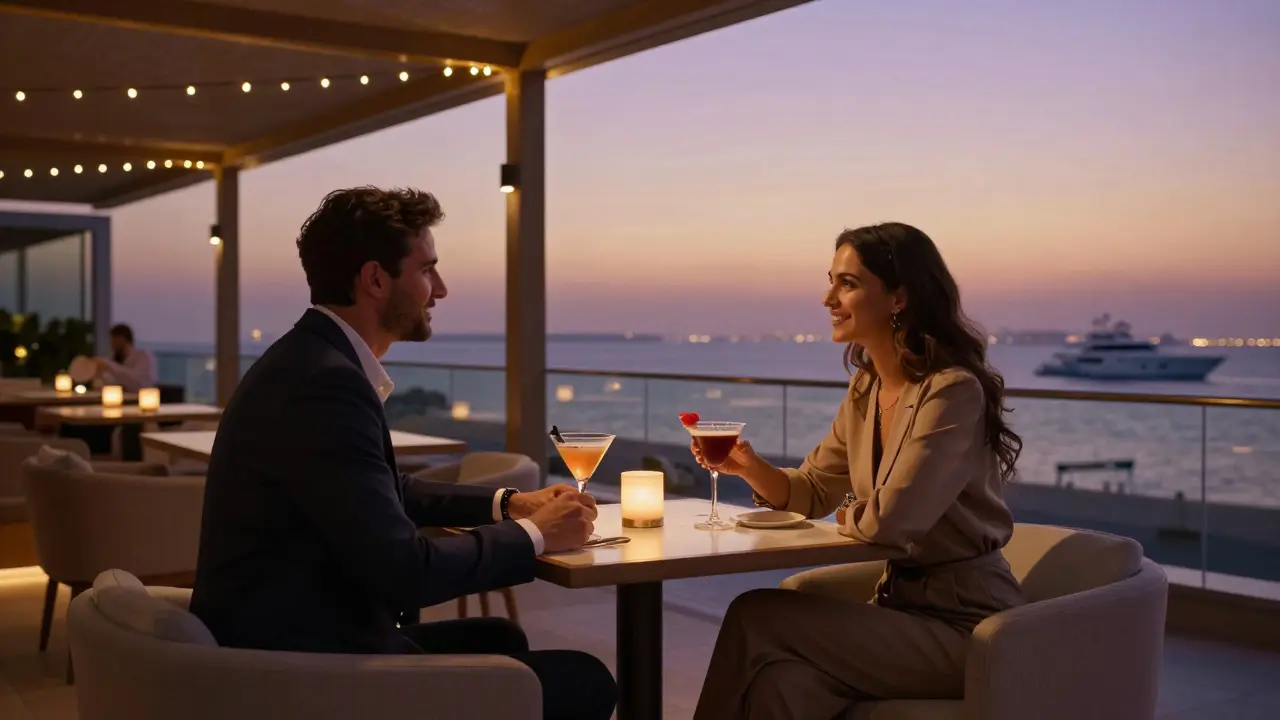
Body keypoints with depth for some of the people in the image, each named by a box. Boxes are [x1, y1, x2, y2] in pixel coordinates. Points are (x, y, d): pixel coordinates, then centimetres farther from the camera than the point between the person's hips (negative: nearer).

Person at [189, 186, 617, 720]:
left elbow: (390, 495, 22)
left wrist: (506, 503, 11)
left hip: (304, 637, 11)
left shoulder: (319, 361, 8)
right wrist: (532, 534, -10)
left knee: (498, 637, 25)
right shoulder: (325, 382, -23)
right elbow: (404, 571, -25)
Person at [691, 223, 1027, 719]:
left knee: (754, 618, -17)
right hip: (901, 605, 6)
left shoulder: (953, 392, -18)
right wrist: (752, 467, -5)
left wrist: (847, 516, -1)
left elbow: (888, 521, -24)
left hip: (966, 626, -6)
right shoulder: (865, 388, 9)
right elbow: (811, 492, 16)